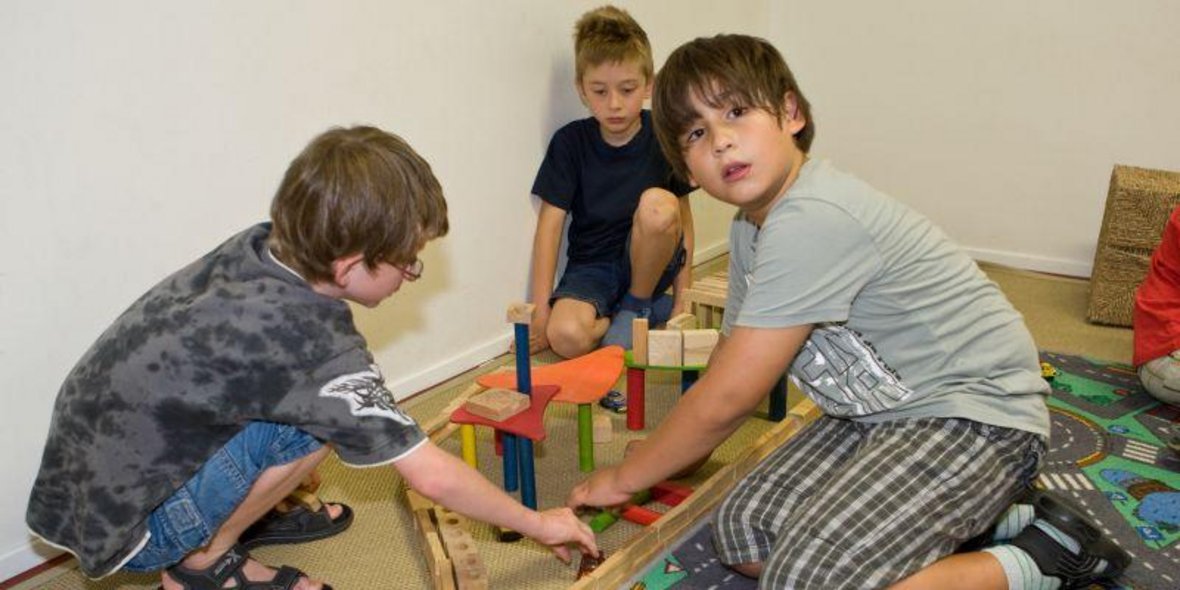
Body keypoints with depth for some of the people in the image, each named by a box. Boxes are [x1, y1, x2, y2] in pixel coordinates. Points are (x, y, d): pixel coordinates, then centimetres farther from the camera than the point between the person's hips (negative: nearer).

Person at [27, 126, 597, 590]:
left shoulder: (257, 245, -10)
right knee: (319, 420, -21)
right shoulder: (316, 345, -30)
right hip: (118, 527, -7)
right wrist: (538, 524, -6)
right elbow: (432, 477, -21)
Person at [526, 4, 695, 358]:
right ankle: (654, 312, -1)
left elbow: (683, 218, 0)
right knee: (566, 336, -31)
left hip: (648, 263, 0)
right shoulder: (570, 142, -5)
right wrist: (540, 311, -12)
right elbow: (550, 224, -8)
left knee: (659, 203, -32)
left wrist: (682, 299, -5)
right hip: (591, 266, 0)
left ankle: (636, 305, -7)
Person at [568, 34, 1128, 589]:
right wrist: (662, 456, 4)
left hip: (975, 413, -9)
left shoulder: (813, 221, -27)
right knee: (742, 532, -1)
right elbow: (729, 357, 11)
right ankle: (966, 517, 11)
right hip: (883, 413, 10)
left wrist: (623, 478, -8)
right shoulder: (750, 225, 5)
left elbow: (726, 399, -23)